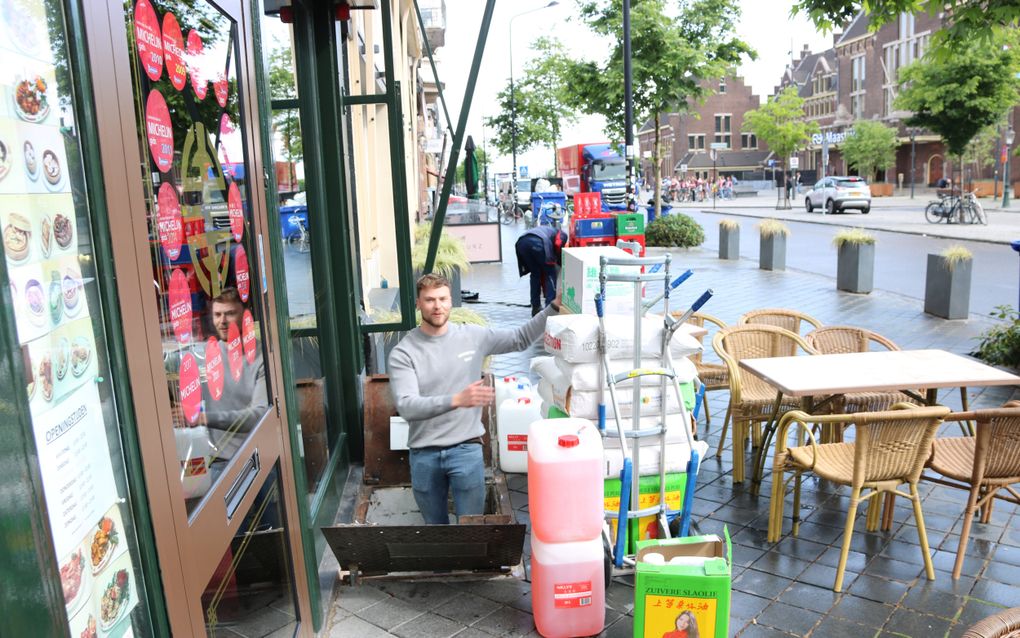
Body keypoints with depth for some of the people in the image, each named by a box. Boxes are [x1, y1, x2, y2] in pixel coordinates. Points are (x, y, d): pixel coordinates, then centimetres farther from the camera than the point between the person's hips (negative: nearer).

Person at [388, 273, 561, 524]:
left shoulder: (473, 336, -2)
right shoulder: (403, 352, -10)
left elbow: (520, 339, 10)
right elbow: (406, 406, -22)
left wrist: (554, 306, -1)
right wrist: (456, 399, -36)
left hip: (466, 449, 0)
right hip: (423, 455, 0)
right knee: (435, 526, 18)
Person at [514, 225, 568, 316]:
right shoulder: (562, 234, 31)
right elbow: (557, 244, 4)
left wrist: (544, 290, 50)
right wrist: (560, 260, 23)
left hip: (521, 242, 6)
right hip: (538, 242, -6)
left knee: (535, 274, 27)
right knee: (550, 275, 14)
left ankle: (535, 308, 27)